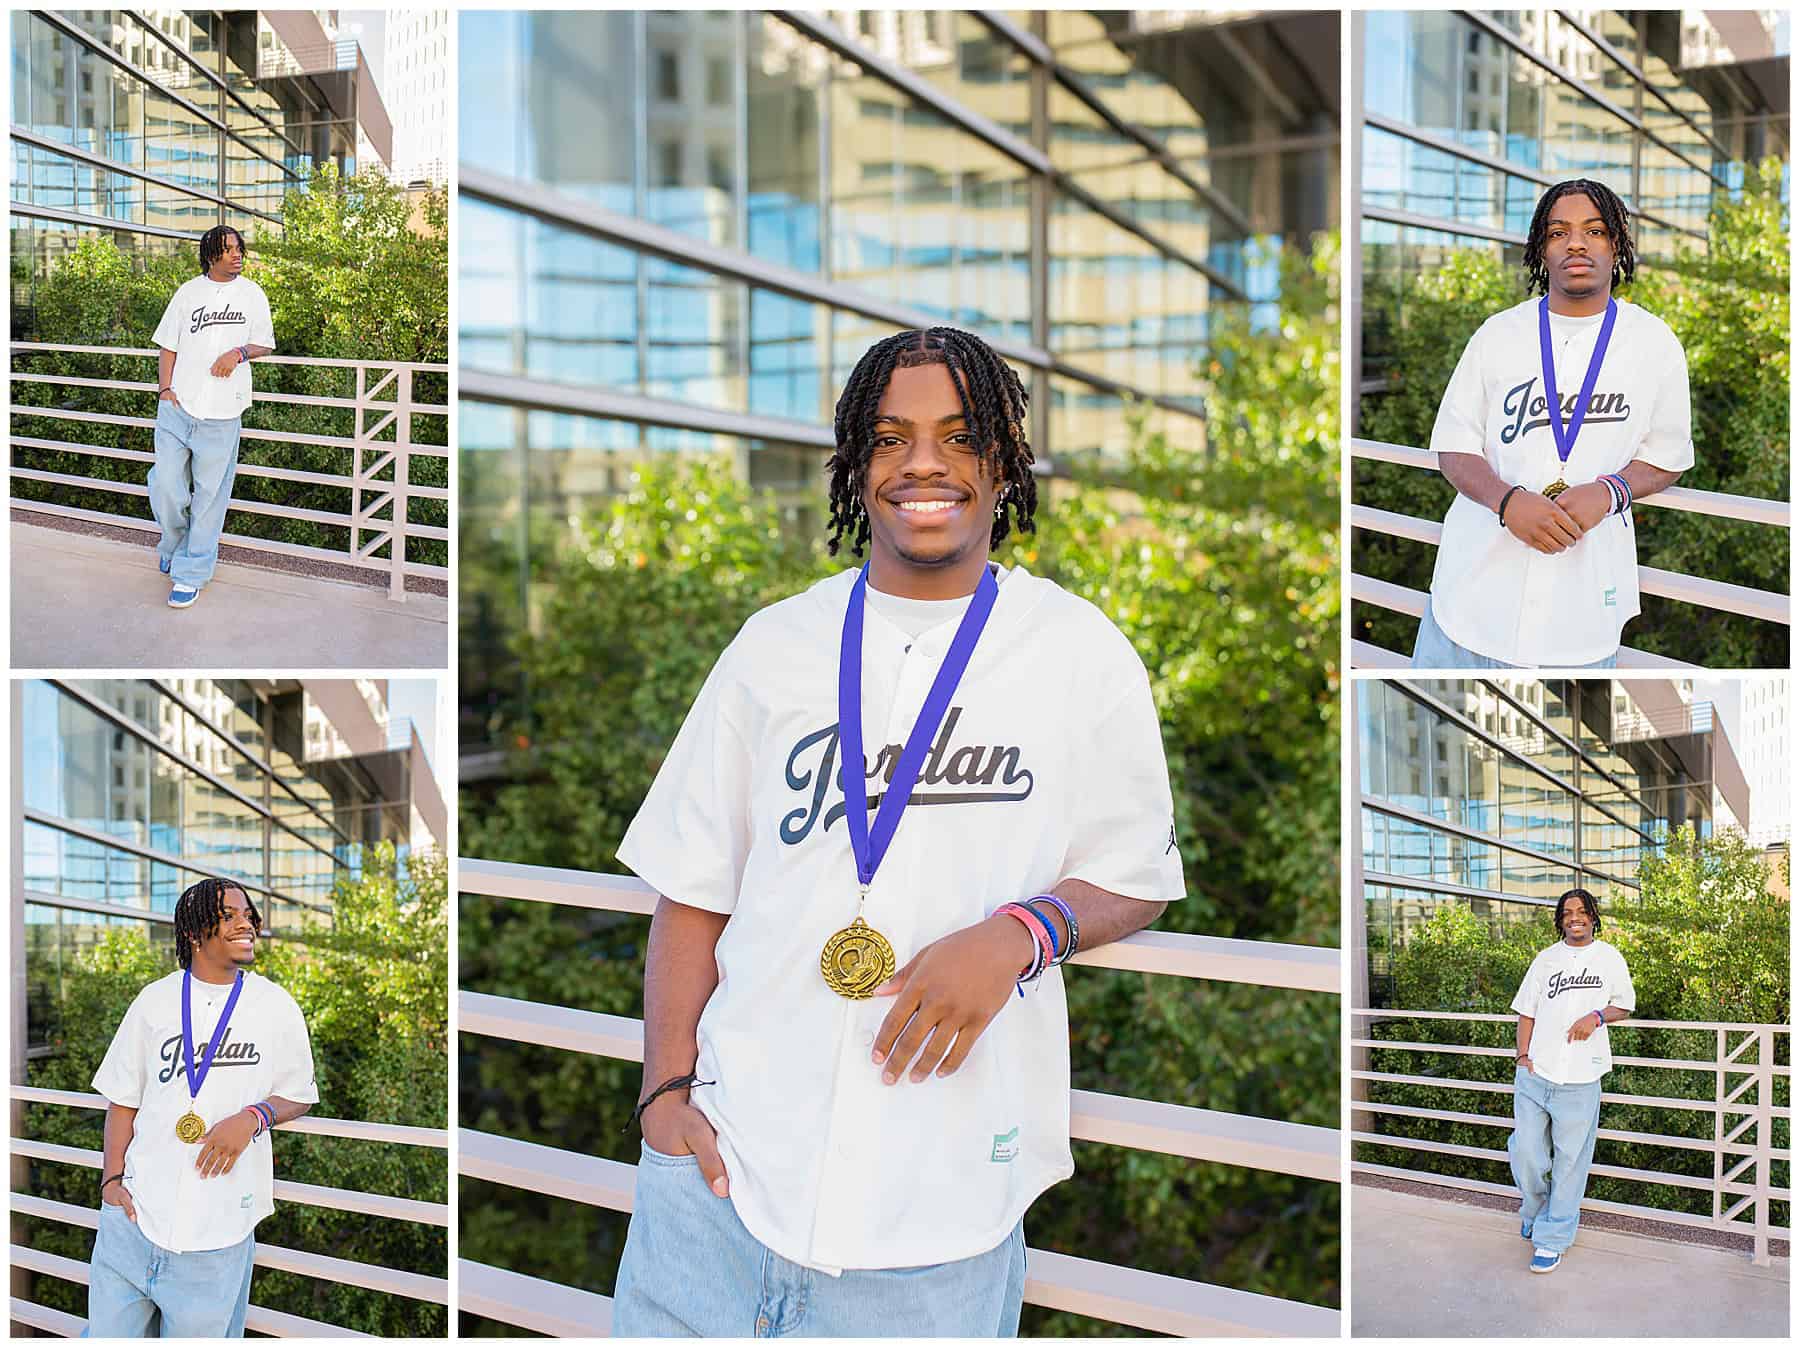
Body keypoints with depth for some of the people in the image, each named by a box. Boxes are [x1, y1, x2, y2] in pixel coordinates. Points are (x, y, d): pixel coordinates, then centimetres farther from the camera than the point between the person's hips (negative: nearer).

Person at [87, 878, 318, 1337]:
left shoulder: (276, 1007, 3)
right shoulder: (155, 999, 6)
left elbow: (299, 1096, 10)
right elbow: (123, 1100, 11)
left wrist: (252, 1118, -10)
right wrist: (112, 1179, 0)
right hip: (134, 1213, 1)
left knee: (197, 1333, 3)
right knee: (110, 1334, 4)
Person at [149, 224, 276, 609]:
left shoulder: (251, 294, 5)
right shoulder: (189, 292, 6)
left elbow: (264, 344, 10)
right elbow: (168, 345, 10)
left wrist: (239, 353, -11)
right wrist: (165, 388, -3)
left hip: (221, 412, -1)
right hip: (178, 406, 1)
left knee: (209, 494, 1)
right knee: (166, 485, -3)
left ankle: (190, 573, 9)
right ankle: (174, 544, 28)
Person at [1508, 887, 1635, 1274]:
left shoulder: (1609, 957, 7)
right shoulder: (1546, 959, 11)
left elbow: (1625, 1006, 12)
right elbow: (1527, 1012, 13)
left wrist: (1596, 1016, -8)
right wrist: (1523, 1055, 1)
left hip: (1580, 1079, -2)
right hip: (1535, 1074, 2)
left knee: (1570, 1162, 0)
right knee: (1526, 1152, -1)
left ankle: (1551, 1239, 8)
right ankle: (1534, 1210, 28)